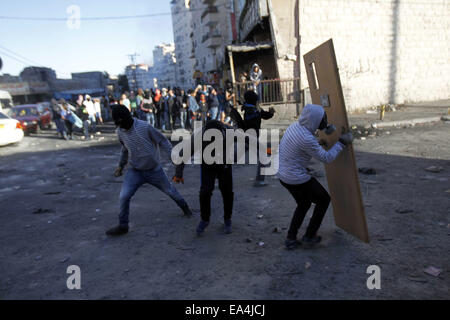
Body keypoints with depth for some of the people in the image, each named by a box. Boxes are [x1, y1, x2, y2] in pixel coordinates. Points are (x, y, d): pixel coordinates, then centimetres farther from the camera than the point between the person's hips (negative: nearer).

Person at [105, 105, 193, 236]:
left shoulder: (145, 127, -21)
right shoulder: (120, 132, -6)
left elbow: (163, 141, -12)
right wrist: (121, 165, 13)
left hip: (154, 170, -3)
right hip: (135, 171, 3)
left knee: (170, 190, 13)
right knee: (124, 197, -8)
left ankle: (184, 207, 42)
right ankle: (123, 226, 12)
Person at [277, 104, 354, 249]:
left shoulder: (296, 125, 2)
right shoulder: (306, 139, -27)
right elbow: (326, 158, -16)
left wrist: (326, 129, 12)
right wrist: (342, 142, -7)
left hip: (283, 174, 9)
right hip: (297, 179, -9)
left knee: (304, 204, 28)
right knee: (324, 200, 16)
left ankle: (291, 239, 28)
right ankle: (309, 236, 25)